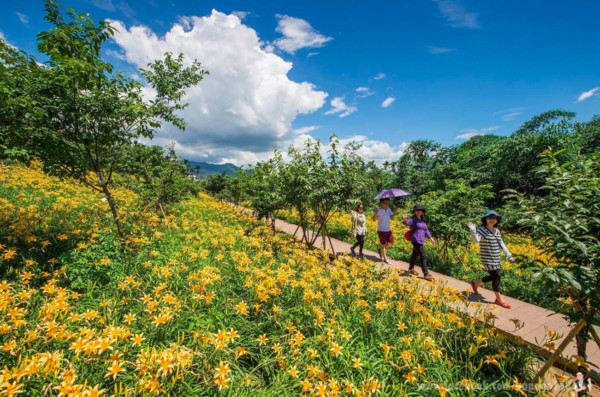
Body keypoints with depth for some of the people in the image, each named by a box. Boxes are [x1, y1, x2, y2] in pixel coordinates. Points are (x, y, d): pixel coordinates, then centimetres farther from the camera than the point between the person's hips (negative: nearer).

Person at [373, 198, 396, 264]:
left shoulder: (388, 209, 3)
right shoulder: (379, 210, -18)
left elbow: (391, 218, 13)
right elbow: (374, 219, -31)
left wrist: (394, 214, -8)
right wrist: (376, 213, -50)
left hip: (388, 230, 6)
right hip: (381, 231, -6)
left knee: (390, 243, 5)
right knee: (383, 245, 7)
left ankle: (381, 250, 31)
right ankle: (385, 258, 24)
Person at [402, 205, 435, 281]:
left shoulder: (422, 219, 12)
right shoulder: (413, 219, -11)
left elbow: (426, 229, 19)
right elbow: (407, 222, -33)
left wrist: (430, 237, 18)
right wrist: (404, 219, -55)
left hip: (421, 240, 8)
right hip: (416, 240, -8)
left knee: (415, 254, 20)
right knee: (423, 256, -11)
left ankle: (411, 269, 36)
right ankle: (426, 274, -5)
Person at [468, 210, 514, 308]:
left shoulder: (497, 230, 8)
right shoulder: (482, 230, -15)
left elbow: (501, 244, 15)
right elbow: (475, 240, -32)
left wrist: (509, 255, 15)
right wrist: (473, 230, -46)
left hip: (496, 259, 8)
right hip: (488, 259, -8)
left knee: (494, 276, 16)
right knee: (496, 277, 0)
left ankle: (475, 283, 35)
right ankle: (499, 299, 18)